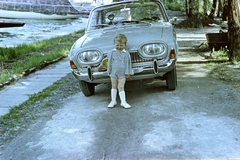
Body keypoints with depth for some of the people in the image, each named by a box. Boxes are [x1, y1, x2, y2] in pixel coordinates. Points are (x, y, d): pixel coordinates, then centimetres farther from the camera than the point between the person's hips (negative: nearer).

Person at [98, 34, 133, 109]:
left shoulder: (126, 54, -4)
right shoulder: (112, 53, 1)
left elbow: (128, 64, 0)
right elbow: (106, 60, 15)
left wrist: (128, 73, -1)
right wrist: (101, 65, 23)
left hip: (122, 74, -2)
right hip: (113, 73, 2)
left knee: (121, 87, -3)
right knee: (114, 87, 11)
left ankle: (123, 102, 5)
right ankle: (113, 101, 21)